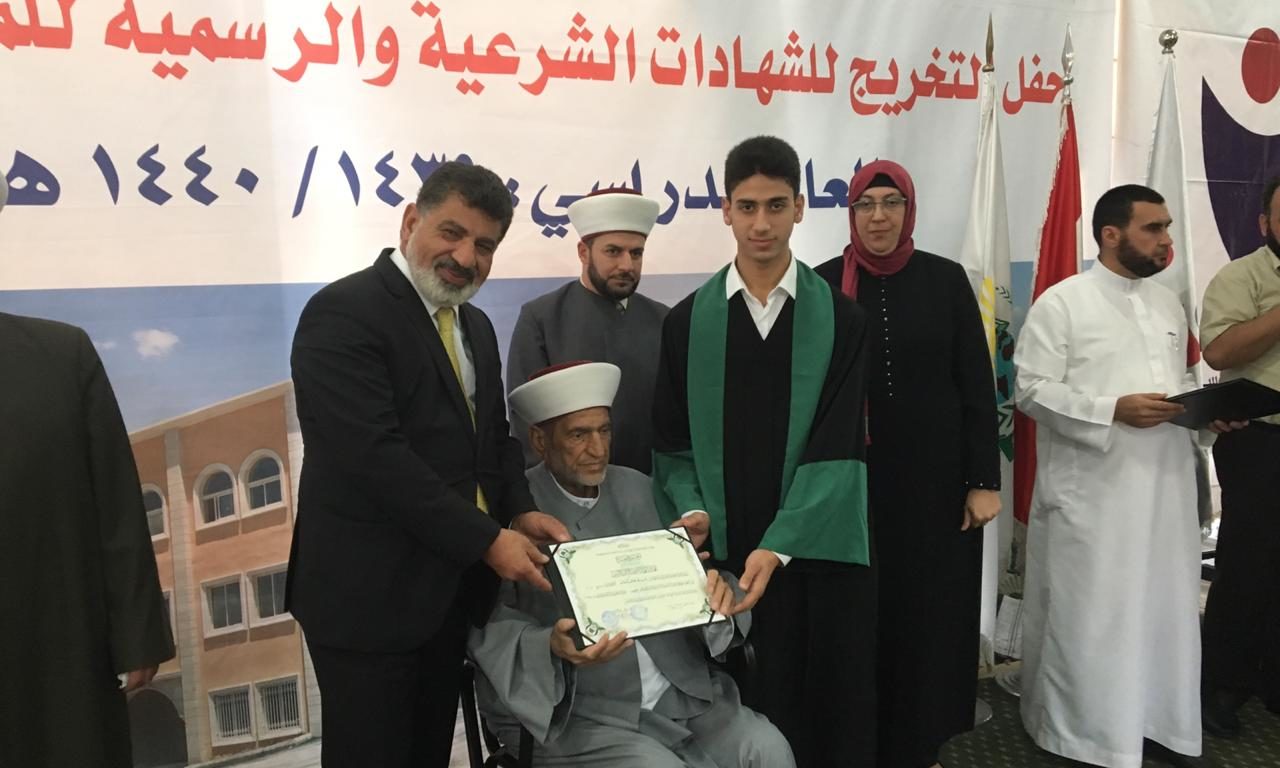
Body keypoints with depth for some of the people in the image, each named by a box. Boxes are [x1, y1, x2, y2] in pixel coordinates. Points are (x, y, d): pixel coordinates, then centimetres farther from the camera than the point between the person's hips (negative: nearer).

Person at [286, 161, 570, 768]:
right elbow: (375, 455, -24)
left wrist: (520, 510, -4)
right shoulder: (344, 313, -15)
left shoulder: (475, 327, 12)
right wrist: (487, 539, -21)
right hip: (369, 593, -8)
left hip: (449, 587, 8)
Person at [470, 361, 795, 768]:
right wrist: (553, 647, -28)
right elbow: (489, 627, -9)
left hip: (680, 692, 5)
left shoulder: (637, 489, 8)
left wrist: (715, 593, -15)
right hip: (572, 712, -4)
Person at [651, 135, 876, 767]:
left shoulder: (841, 320, 0)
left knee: (827, 712, 8)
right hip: (723, 552, 1)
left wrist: (777, 547, -18)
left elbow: (836, 449, -8)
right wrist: (690, 510, -12)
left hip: (818, 553, 0)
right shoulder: (687, 322, 5)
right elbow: (673, 443, 6)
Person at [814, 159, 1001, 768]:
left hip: (935, 472, 1)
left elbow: (977, 385, 0)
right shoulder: (824, 284, -2)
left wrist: (984, 480, -4)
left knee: (932, 607, 9)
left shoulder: (945, 279, 0)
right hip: (854, 473, 0)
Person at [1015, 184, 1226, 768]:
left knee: (1164, 606, 11)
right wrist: (1113, 410, -20)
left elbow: (1179, 380, 22)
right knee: (1090, 614, 1)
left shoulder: (1168, 304, 14)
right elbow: (1031, 389, -13)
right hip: (1093, 491, -6)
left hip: (1164, 485, 6)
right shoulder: (1061, 302, -7)